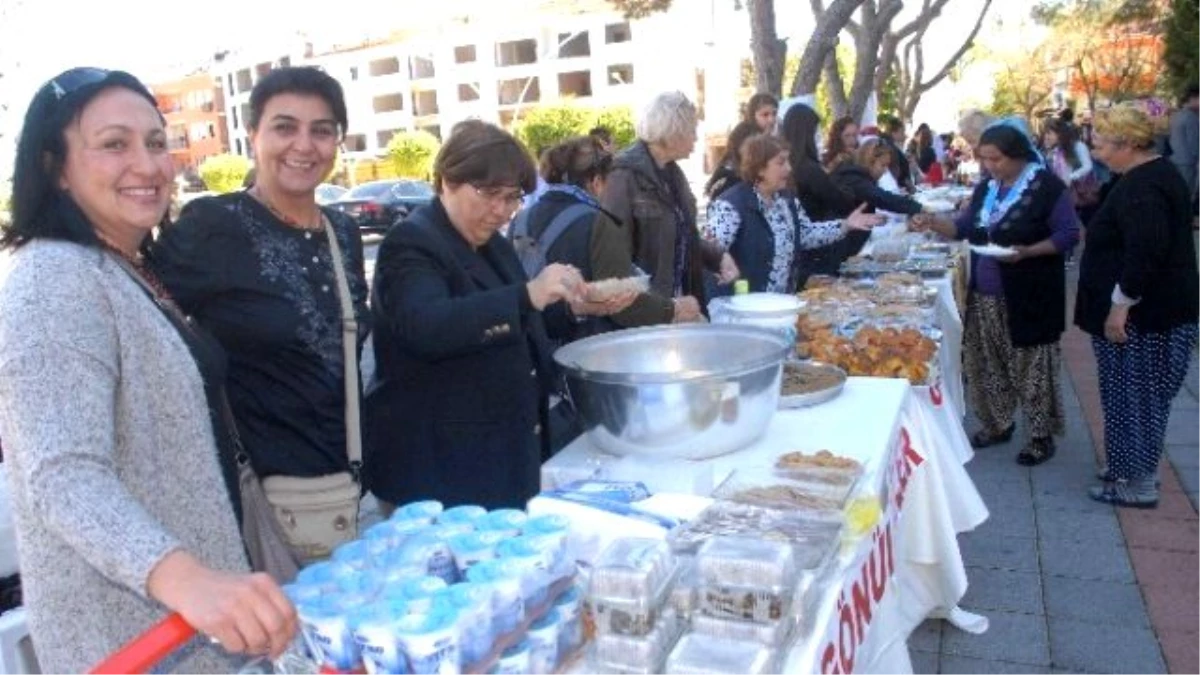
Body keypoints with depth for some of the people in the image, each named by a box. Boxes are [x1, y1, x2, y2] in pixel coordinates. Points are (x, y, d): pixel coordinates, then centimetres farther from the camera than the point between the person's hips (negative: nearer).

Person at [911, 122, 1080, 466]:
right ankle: (998, 424, 30)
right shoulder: (986, 188, 10)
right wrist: (934, 223, -5)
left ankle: (1042, 435, 15)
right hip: (986, 294, 7)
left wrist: (1027, 252, -26)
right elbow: (964, 227, 14)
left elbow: (1069, 234, -12)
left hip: (1029, 296, -7)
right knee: (987, 363, 13)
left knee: (1032, 366, 2)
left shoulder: (1047, 186, -11)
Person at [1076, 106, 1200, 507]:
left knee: (1135, 397, -1)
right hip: (1159, 311, 10)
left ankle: (1139, 484, 9)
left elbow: (1146, 253, -29)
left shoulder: (1141, 187, -20)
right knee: (1139, 396, 17)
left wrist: (1121, 304, -26)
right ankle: (1131, 468, 29)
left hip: (1144, 315, -10)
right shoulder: (1157, 174, 14)